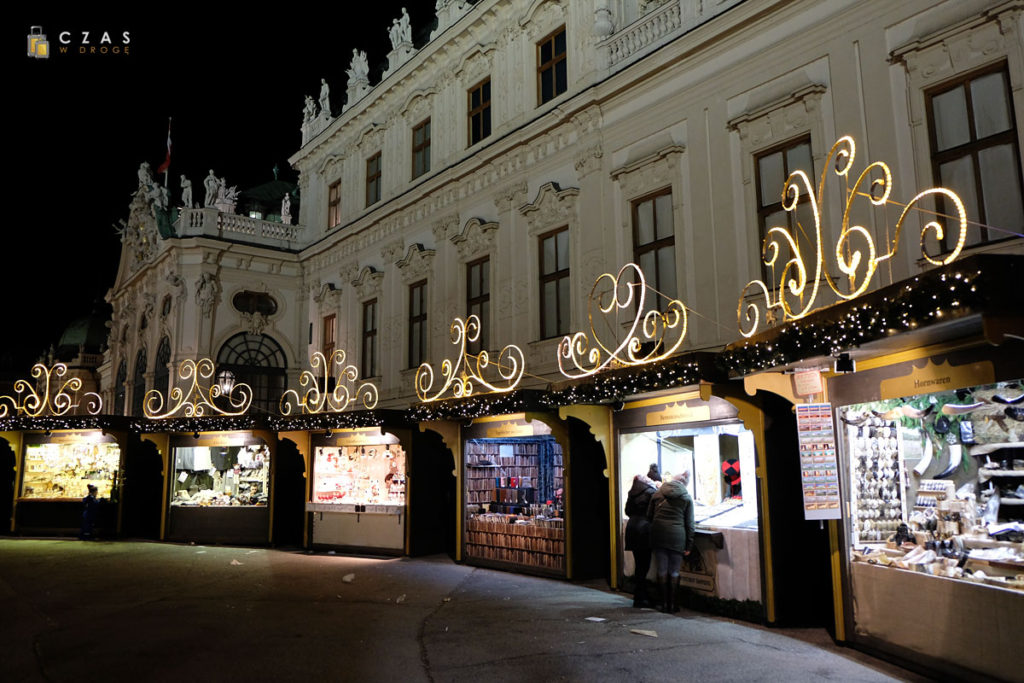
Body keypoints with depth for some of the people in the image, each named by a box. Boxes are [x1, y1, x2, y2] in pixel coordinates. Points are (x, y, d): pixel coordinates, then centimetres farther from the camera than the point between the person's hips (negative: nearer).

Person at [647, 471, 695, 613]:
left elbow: (649, 516, 10)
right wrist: (689, 545, 7)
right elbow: (689, 523, 4)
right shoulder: (687, 498, 5)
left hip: (658, 535, 2)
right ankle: (672, 604, 10)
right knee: (674, 572, 6)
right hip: (677, 536, -1)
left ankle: (665, 603, 12)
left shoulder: (657, 494, 9)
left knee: (662, 571, 7)